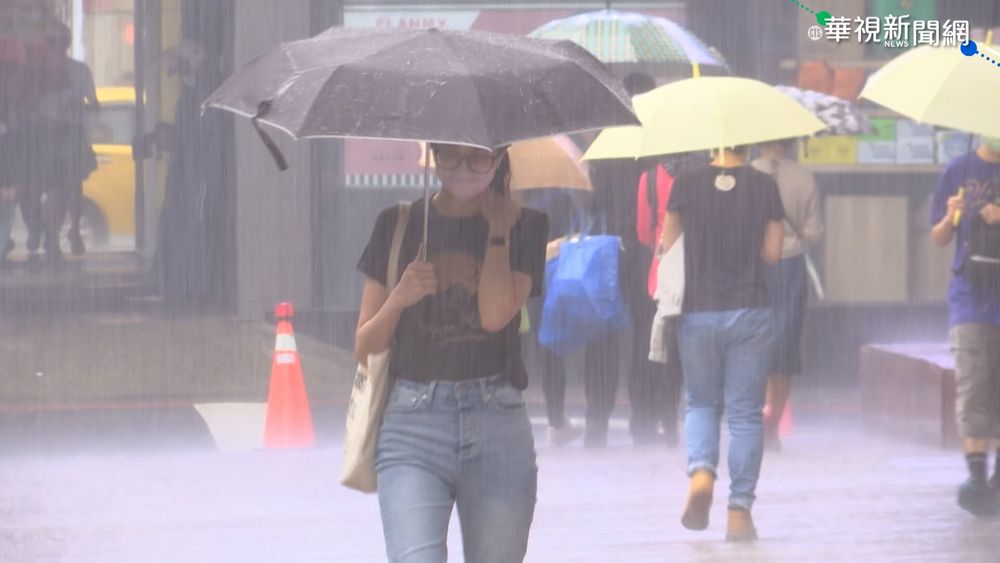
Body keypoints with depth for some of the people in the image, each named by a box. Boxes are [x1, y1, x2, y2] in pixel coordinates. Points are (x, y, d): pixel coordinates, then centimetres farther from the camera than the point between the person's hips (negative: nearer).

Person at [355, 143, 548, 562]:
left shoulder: (524, 226, 8)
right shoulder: (398, 225, 9)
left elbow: (496, 315, -10)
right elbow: (364, 350, 10)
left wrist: (498, 230, -1)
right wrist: (398, 299, -9)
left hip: (497, 422, 1)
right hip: (413, 422, -1)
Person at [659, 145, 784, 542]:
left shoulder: (687, 184, -3)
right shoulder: (764, 186, -3)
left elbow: (667, 246, 4)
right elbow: (772, 253, 0)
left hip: (698, 313, 0)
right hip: (750, 313, 0)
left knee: (701, 403, 17)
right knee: (745, 413, 6)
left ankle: (700, 472, -11)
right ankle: (740, 510, 4)